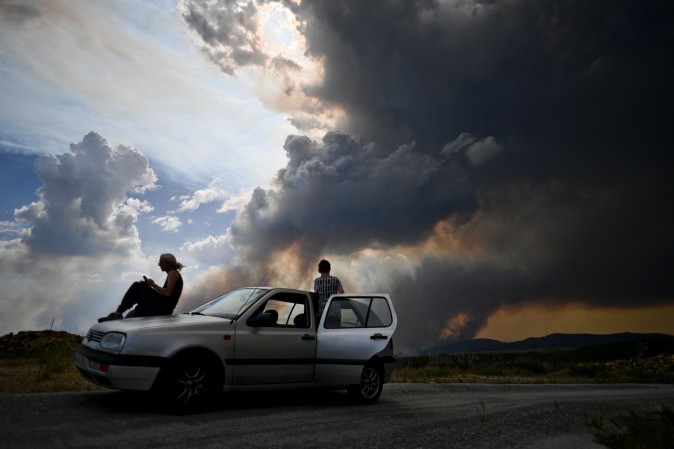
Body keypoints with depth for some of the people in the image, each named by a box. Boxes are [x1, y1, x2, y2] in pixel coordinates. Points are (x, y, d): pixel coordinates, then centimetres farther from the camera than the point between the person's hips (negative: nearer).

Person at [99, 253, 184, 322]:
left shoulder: (173, 273, -4)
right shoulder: (171, 274, 25)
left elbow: (168, 293, -16)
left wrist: (153, 285, -8)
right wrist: (149, 286, 11)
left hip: (163, 308, -10)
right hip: (163, 310, 10)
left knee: (137, 287, -10)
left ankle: (118, 313, -10)